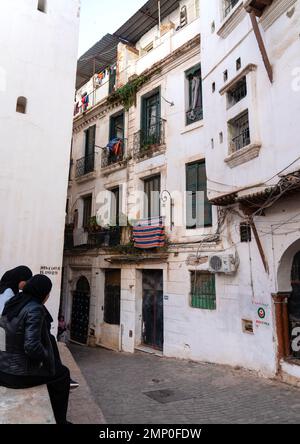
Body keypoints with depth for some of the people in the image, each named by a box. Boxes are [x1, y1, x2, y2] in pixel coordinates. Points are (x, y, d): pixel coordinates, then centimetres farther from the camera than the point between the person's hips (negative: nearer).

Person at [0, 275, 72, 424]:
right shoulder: (35, 309, -25)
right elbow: (32, 346, -31)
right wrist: (47, 357, -11)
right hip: (22, 372, -8)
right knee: (62, 373, 17)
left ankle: (48, 414, 45)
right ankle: (59, 420, 29)